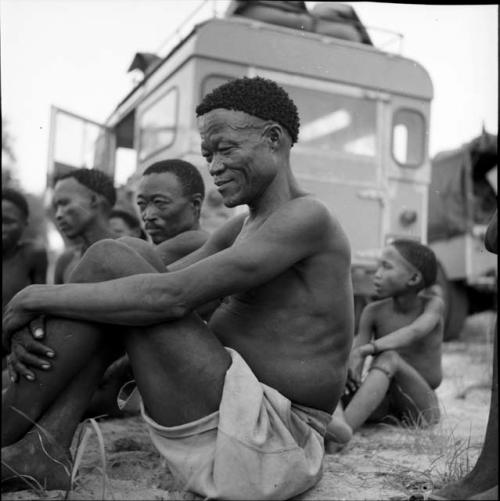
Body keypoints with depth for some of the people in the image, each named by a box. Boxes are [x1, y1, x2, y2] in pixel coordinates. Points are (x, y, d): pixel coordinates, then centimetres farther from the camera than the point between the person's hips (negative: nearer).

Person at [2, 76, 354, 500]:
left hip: (264, 451, -9)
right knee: (115, 294, 8)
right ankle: (43, 449, -2)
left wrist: (35, 297, -13)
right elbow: (158, 285, 8)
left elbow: (171, 296, -22)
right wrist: (36, 320, -7)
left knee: (108, 262, -12)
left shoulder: (307, 218, -14)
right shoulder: (243, 228, 15)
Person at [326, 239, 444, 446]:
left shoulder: (433, 305, -6)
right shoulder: (373, 312, 1)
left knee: (388, 357, -34)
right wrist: (349, 374, -33)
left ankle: (345, 426, -55)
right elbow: (354, 358, -8)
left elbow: (414, 332, -29)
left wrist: (364, 350, -42)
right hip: (380, 403, 4)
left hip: (420, 407, -4)